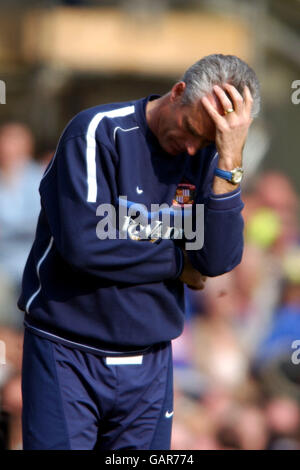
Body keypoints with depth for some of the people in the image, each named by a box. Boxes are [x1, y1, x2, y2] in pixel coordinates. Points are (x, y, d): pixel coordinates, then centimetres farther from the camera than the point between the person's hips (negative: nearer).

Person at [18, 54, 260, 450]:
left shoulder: (205, 158, 3)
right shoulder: (99, 132, -11)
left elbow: (217, 261, -10)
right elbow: (84, 244, -22)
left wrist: (230, 161, -17)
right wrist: (177, 262, -9)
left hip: (149, 367, 4)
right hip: (68, 357, -4)